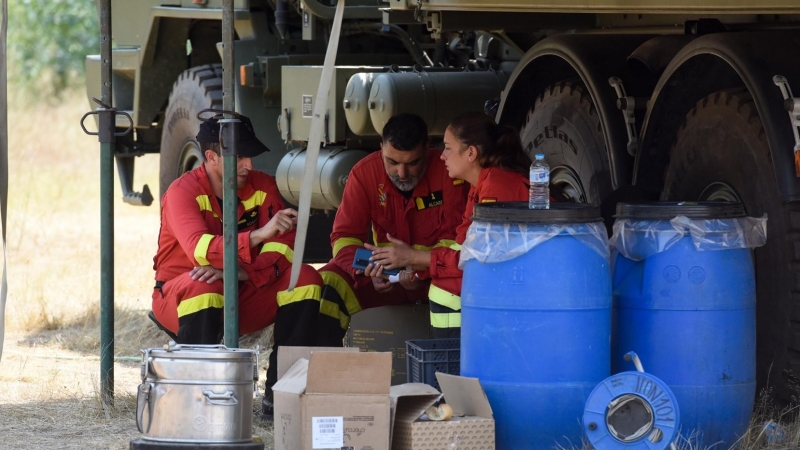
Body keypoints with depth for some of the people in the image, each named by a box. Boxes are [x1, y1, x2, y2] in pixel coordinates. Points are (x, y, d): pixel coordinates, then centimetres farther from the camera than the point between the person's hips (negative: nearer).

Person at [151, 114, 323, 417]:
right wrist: (259, 235, -48)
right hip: (179, 298, -5)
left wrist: (240, 272, -31)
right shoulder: (183, 192, -17)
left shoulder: (262, 186, -2)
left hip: (243, 296, 5)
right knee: (204, 286, -39)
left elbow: (284, 246, -13)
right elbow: (199, 249, -35)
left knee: (305, 279, -17)